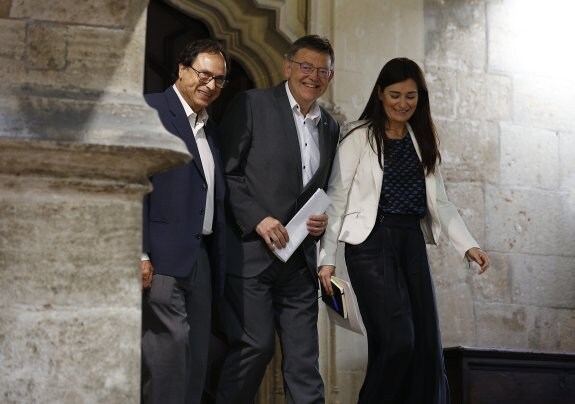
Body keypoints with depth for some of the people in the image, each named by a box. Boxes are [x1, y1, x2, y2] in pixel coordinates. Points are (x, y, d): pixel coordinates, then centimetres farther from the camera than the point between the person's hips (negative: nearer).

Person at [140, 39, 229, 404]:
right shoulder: (151, 110, -3)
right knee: (170, 344, -14)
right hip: (163, 255, -8)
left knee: (196, 356, 7)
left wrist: (217, 261, 12)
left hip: (200, 256, 8)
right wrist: (140, 253, -19)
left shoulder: (210, 128, 20)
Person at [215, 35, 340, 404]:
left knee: (304, 356, 4)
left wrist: (324, 218, 3)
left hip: (300, 259, 5)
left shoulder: (330, 128, 16)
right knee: (255, 345, -7)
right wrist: (257, 218, -15)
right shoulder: (252, 105, -2)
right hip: (251, 251, -5)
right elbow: (225, 172, -6)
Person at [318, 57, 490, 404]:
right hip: (371, 242, -6)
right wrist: (327, 256, -9)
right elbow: (337, 196, -4)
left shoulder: (423, 140, 14)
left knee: (427, 343, 3)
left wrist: (468, 244, 2)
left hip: (412, 242, 6)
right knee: (398, 339, -13)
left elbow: (440, 201, 14)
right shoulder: (359, 135, -2)